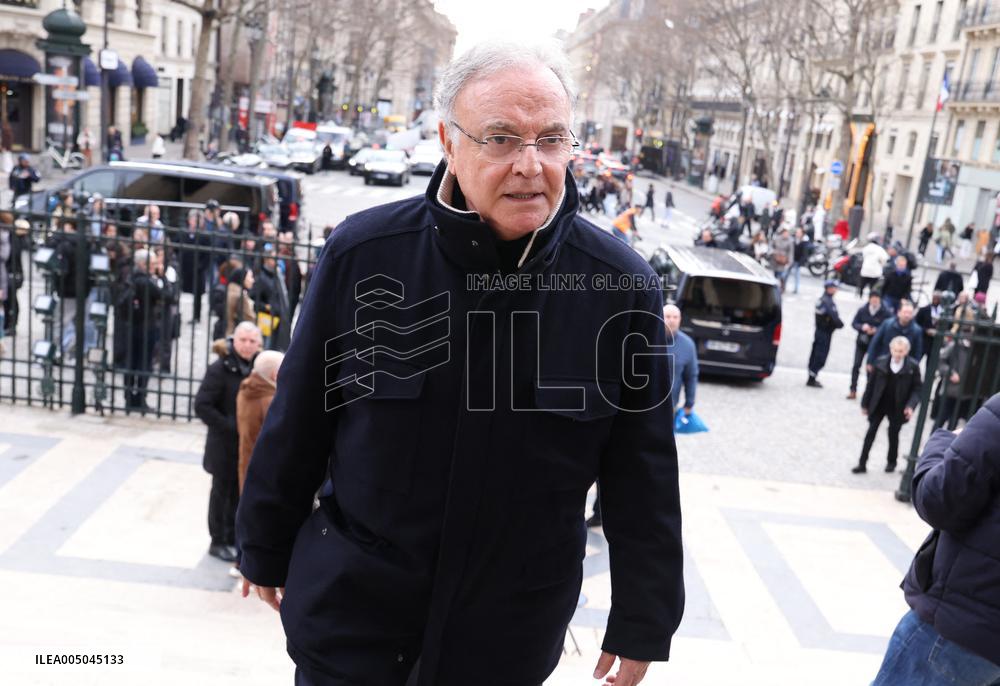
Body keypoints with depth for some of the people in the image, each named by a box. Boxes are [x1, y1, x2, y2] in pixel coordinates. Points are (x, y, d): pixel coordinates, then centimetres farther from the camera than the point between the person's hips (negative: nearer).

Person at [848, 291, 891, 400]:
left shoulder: (886, 313, -10)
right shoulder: (862, 310, -2)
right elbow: (854, 323, 1)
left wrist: (876, 330, -25)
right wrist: (862, 327, -19)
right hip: (861, 342, 3)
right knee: (856, 365, 1)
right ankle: (853, 391, 9)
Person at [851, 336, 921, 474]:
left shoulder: (913, 367, -10)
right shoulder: (881, 362, -6)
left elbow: (917, 388, -5)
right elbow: (871, 384, 1)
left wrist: (911, 406, -19)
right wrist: (865, 404, 3)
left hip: (897, 408, -1)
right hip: (878, 405, 1)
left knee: (893, 434, 12)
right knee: (871, 433, 2)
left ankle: (891, 462, 34)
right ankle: (862, 464, 7)